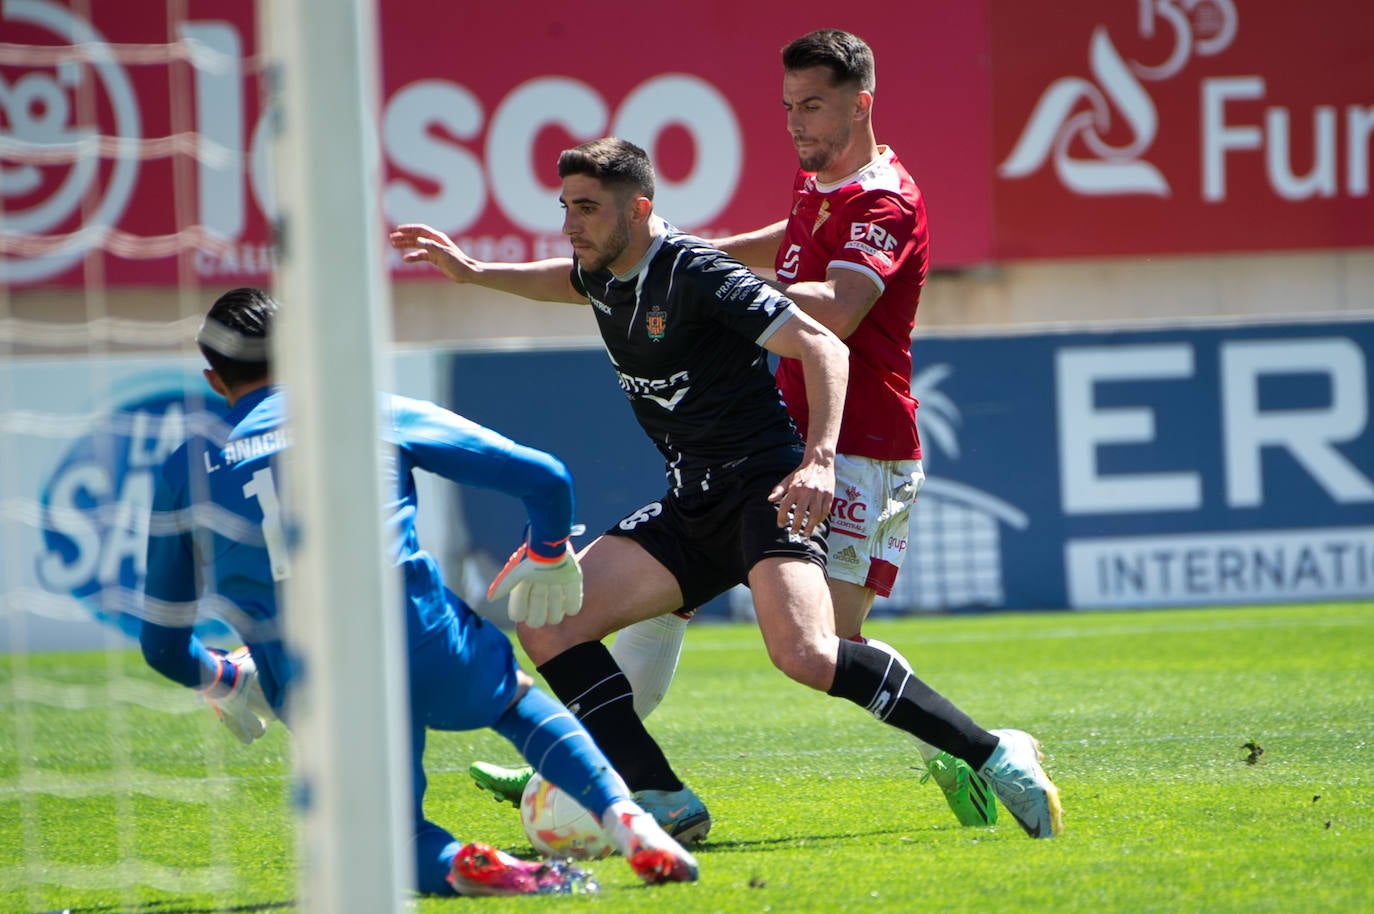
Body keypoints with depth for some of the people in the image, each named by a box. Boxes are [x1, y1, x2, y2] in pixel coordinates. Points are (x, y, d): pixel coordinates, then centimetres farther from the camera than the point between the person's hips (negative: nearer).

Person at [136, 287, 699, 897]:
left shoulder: (186, 468, 17)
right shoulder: (377, 413, 15)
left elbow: (163, 642, 21)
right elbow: (544, 477, 14)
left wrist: (225, 680, 42)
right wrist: (547, 559, 34)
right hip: (428, 649, 0)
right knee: (515, 696, 33)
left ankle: (457, 866, -15)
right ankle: (625, 819, 8)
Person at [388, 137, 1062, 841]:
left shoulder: (694, 272, -15)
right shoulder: (605, 275, 10)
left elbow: (824, 347, -20)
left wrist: (820, 459, -33)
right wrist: (473, 272, 33)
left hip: (766, 489, -9)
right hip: (690, 508, 9)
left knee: (803, 654, -31)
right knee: (545, 622, -5)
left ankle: (993, 755, -21)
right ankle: (664, 803, -9)